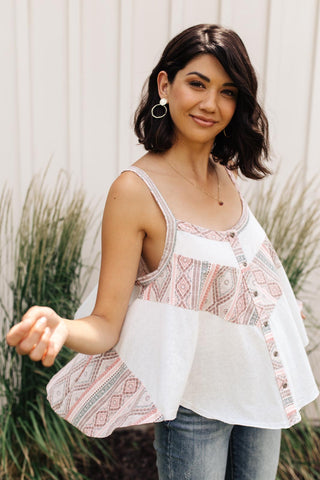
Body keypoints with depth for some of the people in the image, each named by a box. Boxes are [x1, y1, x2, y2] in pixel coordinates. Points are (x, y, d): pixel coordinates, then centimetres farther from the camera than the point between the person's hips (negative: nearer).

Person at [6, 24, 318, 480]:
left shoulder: (226, 174, -2)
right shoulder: (136, 190, -22)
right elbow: (106, 324, -22)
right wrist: (60, 328, -41)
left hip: (262, 386, 7)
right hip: (197, 401, -6)